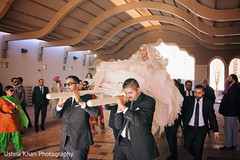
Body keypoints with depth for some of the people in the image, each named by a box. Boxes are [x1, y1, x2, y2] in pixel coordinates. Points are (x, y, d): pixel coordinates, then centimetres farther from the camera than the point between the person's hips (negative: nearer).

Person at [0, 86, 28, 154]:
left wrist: (13, 112, -12)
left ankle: (19, 148, 17)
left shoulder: (15, 99, 6)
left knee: (16, 133, 3)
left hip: (14, 119, 3)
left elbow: (18, 108, 8)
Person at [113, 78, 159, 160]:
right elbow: (118, 126, 5)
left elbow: (139, 121, -22)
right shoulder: (127, 102, 8)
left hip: (138, 145, -5)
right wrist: (119, 107, -7)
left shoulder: (148, 101, -8)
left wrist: (123, 106, -18)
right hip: (121, 142, 5)